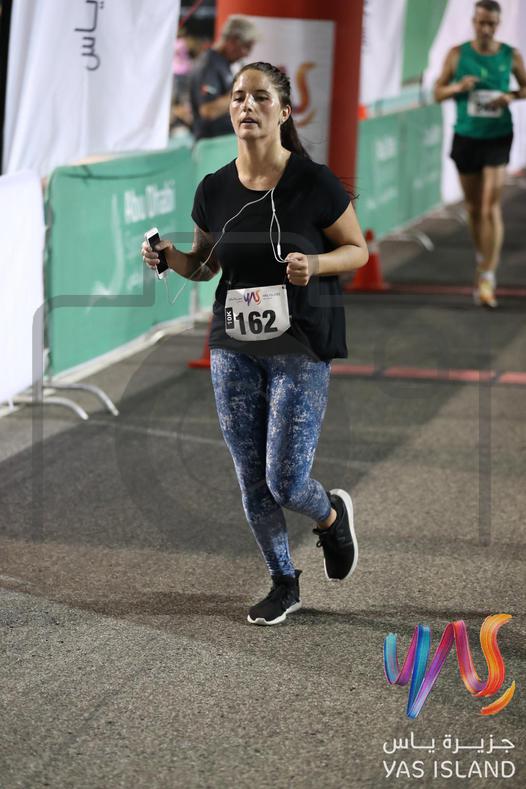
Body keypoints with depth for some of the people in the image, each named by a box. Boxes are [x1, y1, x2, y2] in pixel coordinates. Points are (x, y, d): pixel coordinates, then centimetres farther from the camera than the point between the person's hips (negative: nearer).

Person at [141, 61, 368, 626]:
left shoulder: (314, 183, -12)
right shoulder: (215, 189, 0)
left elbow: (358, 249, -1)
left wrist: (315, 264, -21)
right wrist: (169, 258, -7)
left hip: (300, 347, -4)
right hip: (234, 346, 4)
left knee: (285, 480, -7)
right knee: (251, 481, 8)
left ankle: (333, 515, 29)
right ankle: (283, 583, 27)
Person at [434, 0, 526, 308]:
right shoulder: (457, 54, -1)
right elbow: (438, 92, 3)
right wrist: (458, 87, -17)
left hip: (497, 137, -1)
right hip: (466, 136, 2)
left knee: (491, 207, -11)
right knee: (474, 207, 12)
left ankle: (487, 277, -13)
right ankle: (483, 260, 35)